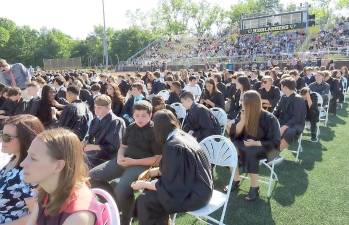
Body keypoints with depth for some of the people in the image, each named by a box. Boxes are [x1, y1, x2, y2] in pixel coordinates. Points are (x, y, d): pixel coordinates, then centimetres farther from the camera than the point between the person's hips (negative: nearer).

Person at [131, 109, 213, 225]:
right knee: (151, 191, 16)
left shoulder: (172, 147, -25)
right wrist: (150, 172, 12)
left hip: (193, 195, -9)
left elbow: (168, 185, -18)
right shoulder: (184, 136, 3)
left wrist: (143, 184, -5)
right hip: (200, 187, 9)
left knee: (144, 201, -5)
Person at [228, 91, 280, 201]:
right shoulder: (244, 114, -1)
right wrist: (242, 120, -17)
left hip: (264, 147, -5)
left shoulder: (268, 118, -16)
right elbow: (234, 134, -3)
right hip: (246, 144, 6)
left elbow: (275, 142, -13)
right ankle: (235, 180, -7)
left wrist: (256, 143, -24)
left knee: (249, 152, -36)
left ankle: (254, 187, -22)